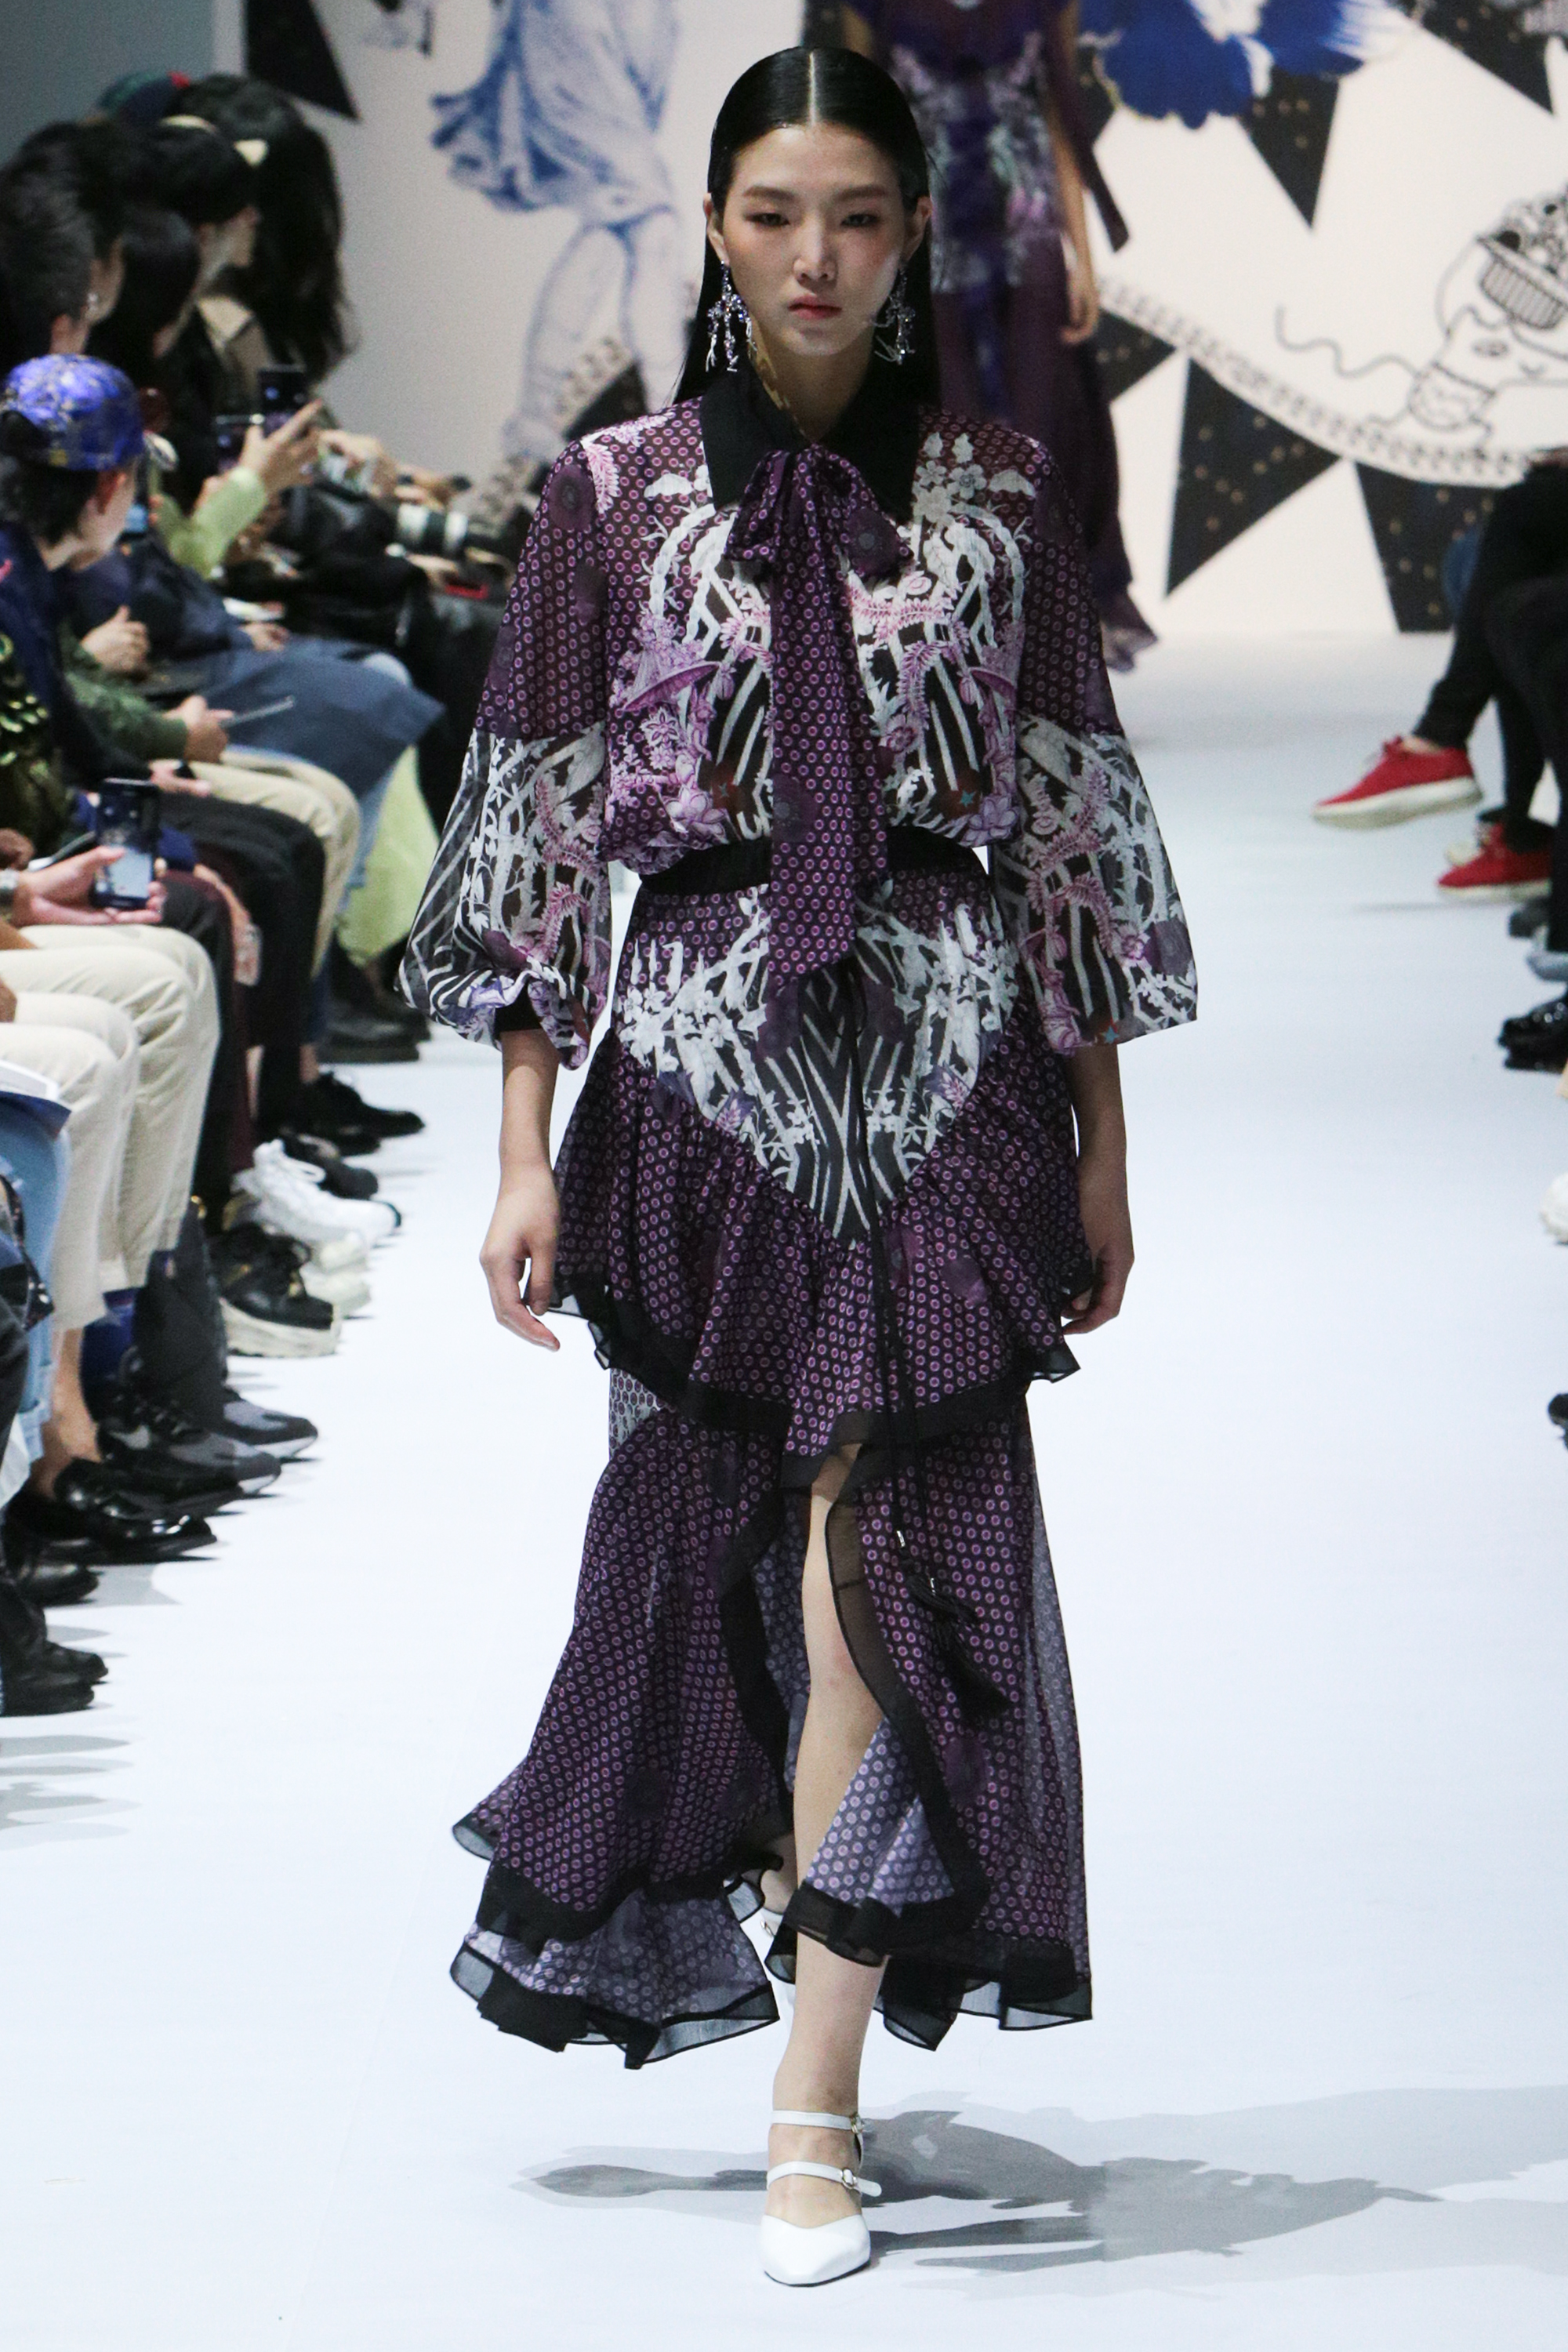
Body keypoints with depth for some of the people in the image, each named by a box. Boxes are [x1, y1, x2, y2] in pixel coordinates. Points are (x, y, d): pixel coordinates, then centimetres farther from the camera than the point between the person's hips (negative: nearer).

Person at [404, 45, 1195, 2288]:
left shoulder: (1001, 501, 5)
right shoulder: (614, 499, 4)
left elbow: (1074, 830, 9)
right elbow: (539, 834, 4)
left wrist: (1099, 1147, 8)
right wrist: (528, 1154, 0)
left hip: (944, 1076, -1)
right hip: (702, 1066, 1)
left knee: (886, 1554, -10)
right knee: (715, 1543, 8)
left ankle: (818, 2107, -9)